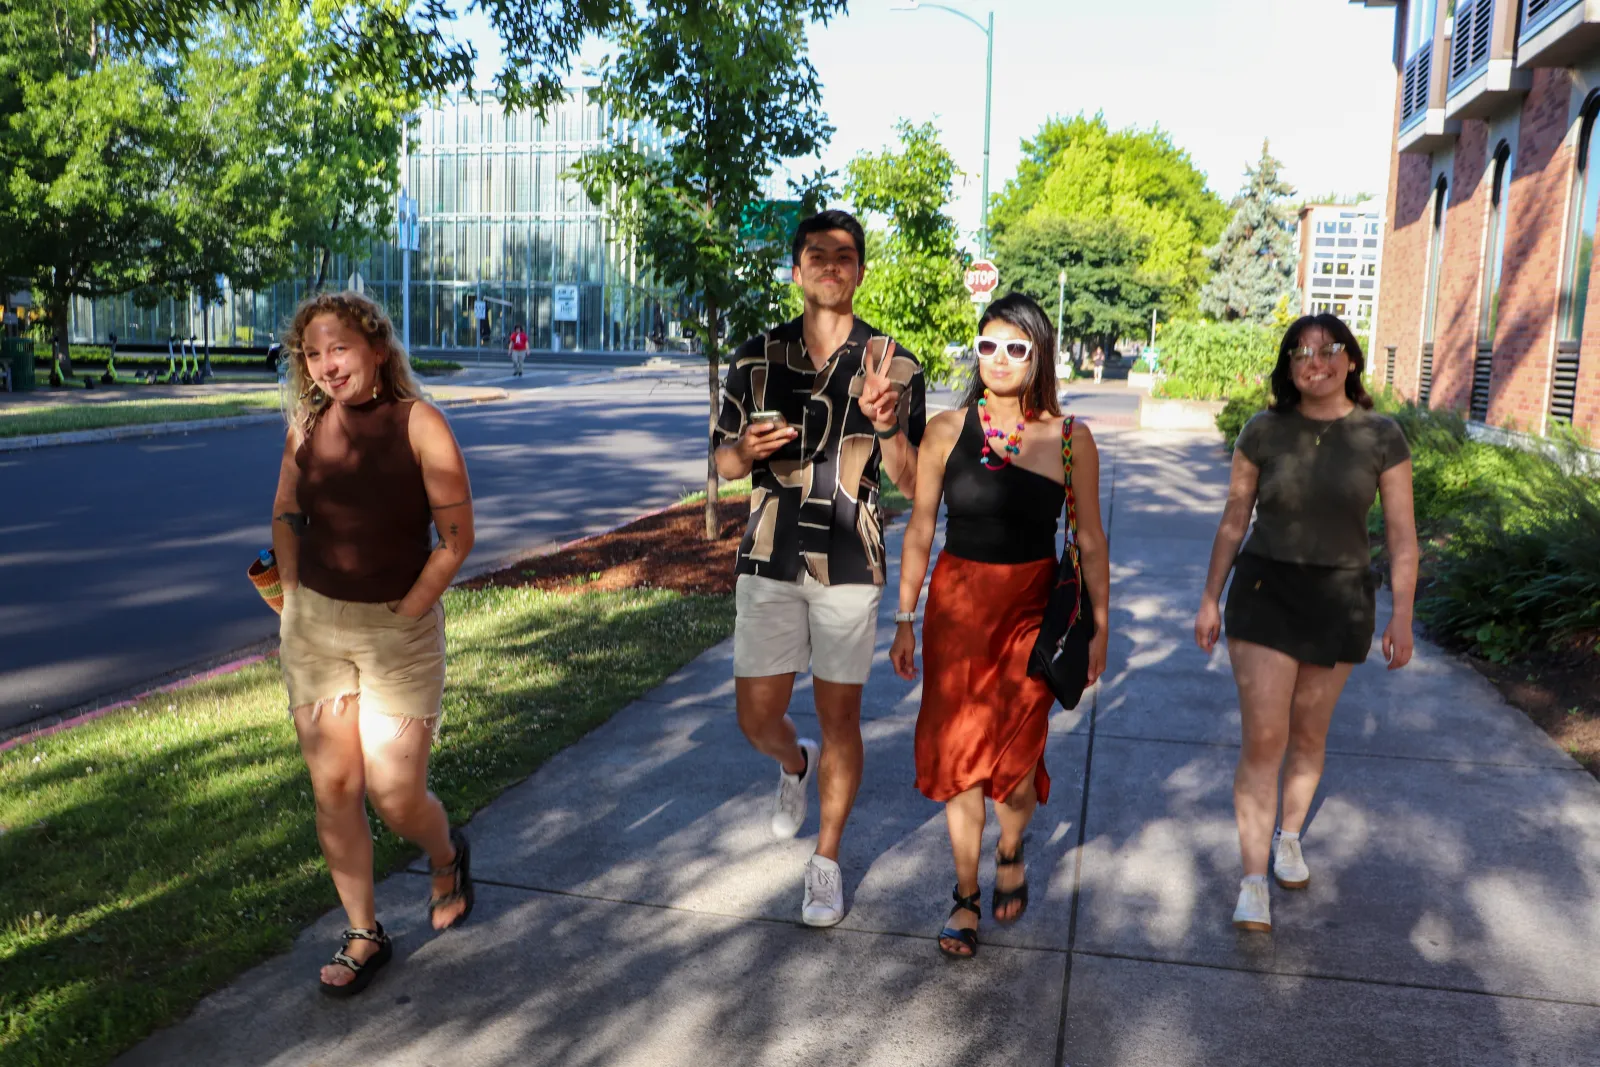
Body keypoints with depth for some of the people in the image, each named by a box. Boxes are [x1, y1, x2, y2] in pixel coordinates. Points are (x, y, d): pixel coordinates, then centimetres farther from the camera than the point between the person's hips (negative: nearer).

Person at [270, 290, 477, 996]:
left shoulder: (416, 421, -10)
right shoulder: (307, 424, 3)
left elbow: (457, 536, -11)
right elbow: (284, 515, 17)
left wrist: (405, 613, -13)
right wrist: (293, 594, 7)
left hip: (398, 626, -4)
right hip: (313, 625, 4)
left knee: (395, 796, -3)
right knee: (333, 787, 7)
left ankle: (446, 857, 33)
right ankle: (363, 935, 24)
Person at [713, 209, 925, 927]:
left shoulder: (893, 365, 0)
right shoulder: (756, 359, 5)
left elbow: (910, 483, -3)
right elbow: (723, 462, 10)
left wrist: (889, 427, -23)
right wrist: (747, 449, -14)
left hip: (850, 566, -1)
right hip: (769, 563, 2)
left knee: (840, 718, 6)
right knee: (757, 718, 5)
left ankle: (826, 861, 25)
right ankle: (795, 766, 42)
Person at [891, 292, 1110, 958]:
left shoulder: (1070, 439, -2)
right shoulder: (946, 430, -1)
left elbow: (1090, 539, 5)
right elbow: (920, 529, 4)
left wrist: (1100, 626, 5)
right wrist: (905, 620, 5)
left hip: (1033, 607, -1)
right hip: (957, 602, 1)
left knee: (1014, 757, -5)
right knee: (958, 751, 4)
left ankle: (1011, 855, 30)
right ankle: (966, 894, 23)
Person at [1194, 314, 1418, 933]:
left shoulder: (1381, 438, -3)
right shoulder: (1263, 433, -3)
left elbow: (1401, 534, 0)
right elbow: (1233, 521, 4)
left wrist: (1402, 614, -5)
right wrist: (1211, 599, 4)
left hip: (1339, 601, 1)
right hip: (1264, 593, -1)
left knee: (1309, 734, 15)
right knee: (1262, 738, -7)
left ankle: (1289, 837, 40)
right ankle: (1254, 882, 0)